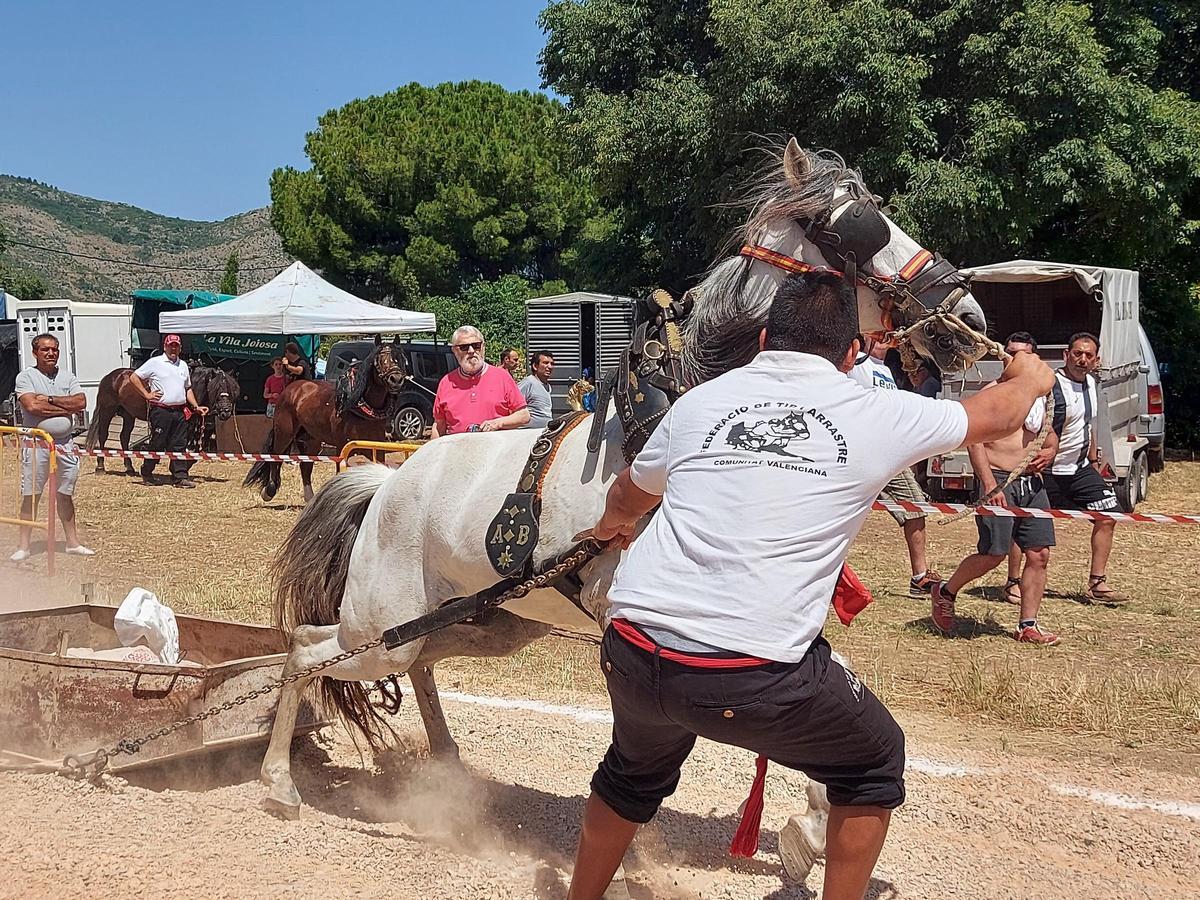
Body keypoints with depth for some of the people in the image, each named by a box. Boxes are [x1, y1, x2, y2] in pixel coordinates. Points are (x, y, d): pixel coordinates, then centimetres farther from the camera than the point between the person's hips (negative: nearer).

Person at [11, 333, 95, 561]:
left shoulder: (67, 377, 11)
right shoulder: (26, 377, -1)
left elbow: (81, 403, -3)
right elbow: (32, 406, -16)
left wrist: (50, 400, -11)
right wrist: (66, 407, -9)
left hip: (64, 443, 4)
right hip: (36, 442, -4)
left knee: (65, 495, 12)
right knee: (31, 495, 0)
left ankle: (73, 542, 18)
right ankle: (23, 546, 6)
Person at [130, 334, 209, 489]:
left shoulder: (183, 365, 17)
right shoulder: (154, 363, -1)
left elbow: (188, 388, 24)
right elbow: (134, 377, 0)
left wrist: (196, 407, 16)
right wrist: (147, 395, -4)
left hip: (180, 411, 5)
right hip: (161, 410, -5)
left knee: (179, 445, 3)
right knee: (157, 444, 0)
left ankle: (180, 476, 4)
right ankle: (146, 473, 14)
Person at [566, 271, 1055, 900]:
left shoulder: (701, 400, 12)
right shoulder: (879, 415, 4)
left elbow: (631, 493, 32)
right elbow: (999, 414, 22)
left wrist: (615, 525, 56)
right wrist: (1029, 376, 46)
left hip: (632, 653, 4)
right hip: (754, 679, -4)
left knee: (635, 772, 34)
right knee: (876, 764, 24)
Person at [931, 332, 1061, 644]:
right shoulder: (993, 391, -5)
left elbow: (1050, 433, 28)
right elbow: (974, 439, -14)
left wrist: (1050, 451, 3)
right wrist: (990, 485, -23)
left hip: (1031, 483, 7)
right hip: (998, 480, -7)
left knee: (1039, 554, 2)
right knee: (993, 554, -8)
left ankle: (1028, 626, 10)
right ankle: (945, 592, 16)